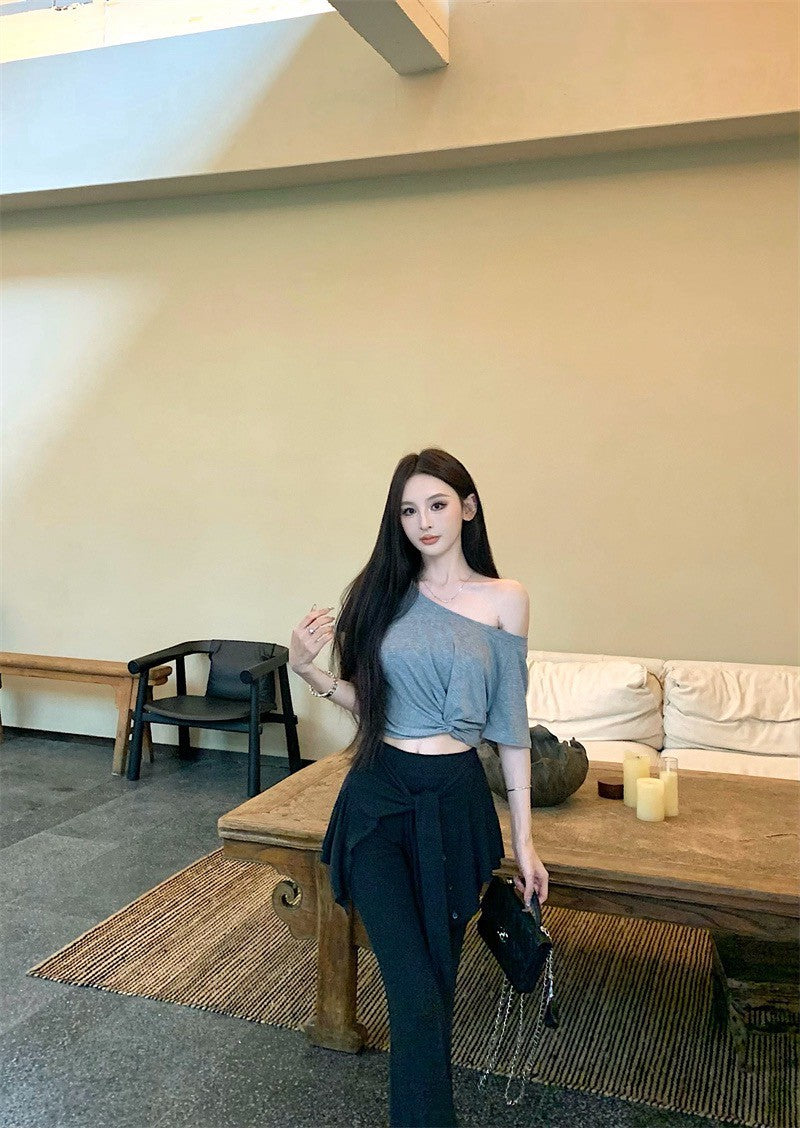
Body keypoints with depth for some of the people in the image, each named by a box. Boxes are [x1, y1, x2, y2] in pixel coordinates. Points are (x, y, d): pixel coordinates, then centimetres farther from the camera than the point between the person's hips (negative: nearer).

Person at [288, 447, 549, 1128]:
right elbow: (366, 701, 10)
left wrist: (524, 841, 2)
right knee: (416, 993, -7)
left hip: (455, 800, 0)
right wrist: (309, 670, -9)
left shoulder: (504, 600, -1)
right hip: (378, 798, 0)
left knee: (438, 979, 13)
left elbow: (511, 726, 1)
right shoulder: (380, 592, 3)